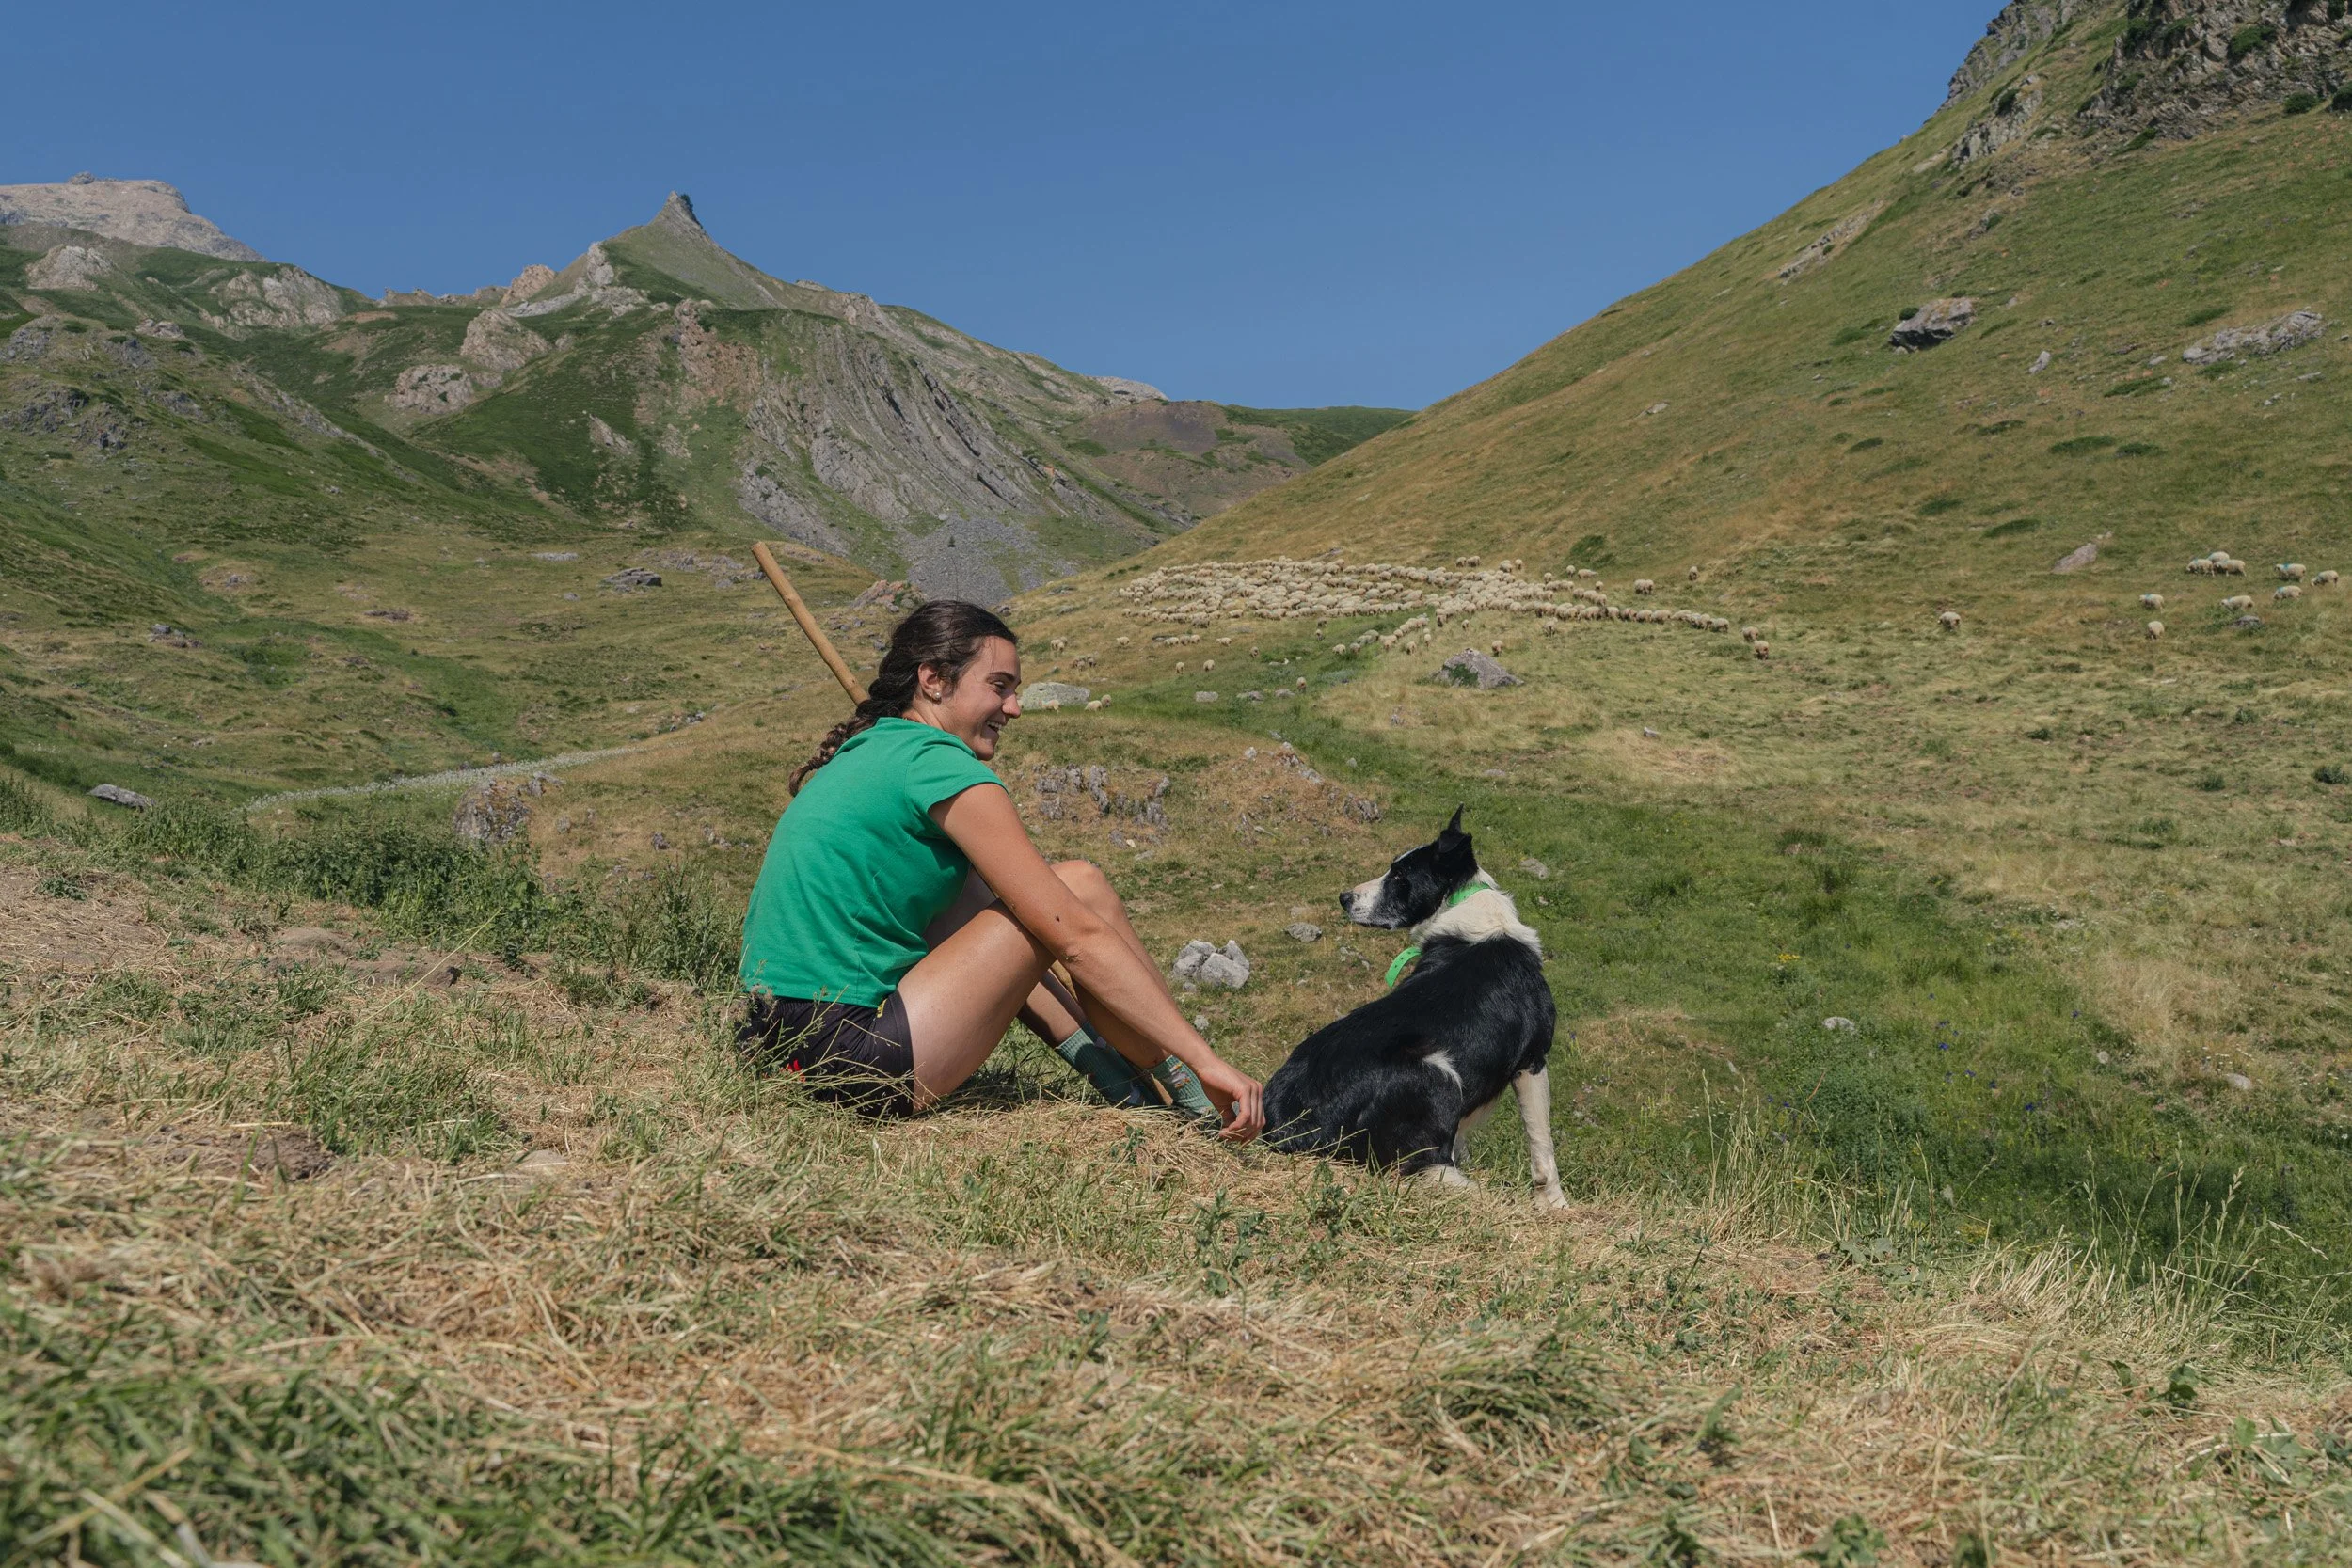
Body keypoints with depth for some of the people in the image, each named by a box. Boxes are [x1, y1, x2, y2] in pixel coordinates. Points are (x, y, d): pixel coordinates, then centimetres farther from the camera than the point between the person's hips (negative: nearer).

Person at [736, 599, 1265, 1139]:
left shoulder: (861, 754, 16)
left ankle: (1112, 1069, 22)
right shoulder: (938, 765, -11)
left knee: (987, 890, 25)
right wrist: (1205, 1059, -12)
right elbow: (1078, 935, -14)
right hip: (853, 1059, -10)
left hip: (769, 1042, 10)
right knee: (1081, 887, -4)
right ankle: (1201, 1104, 6)